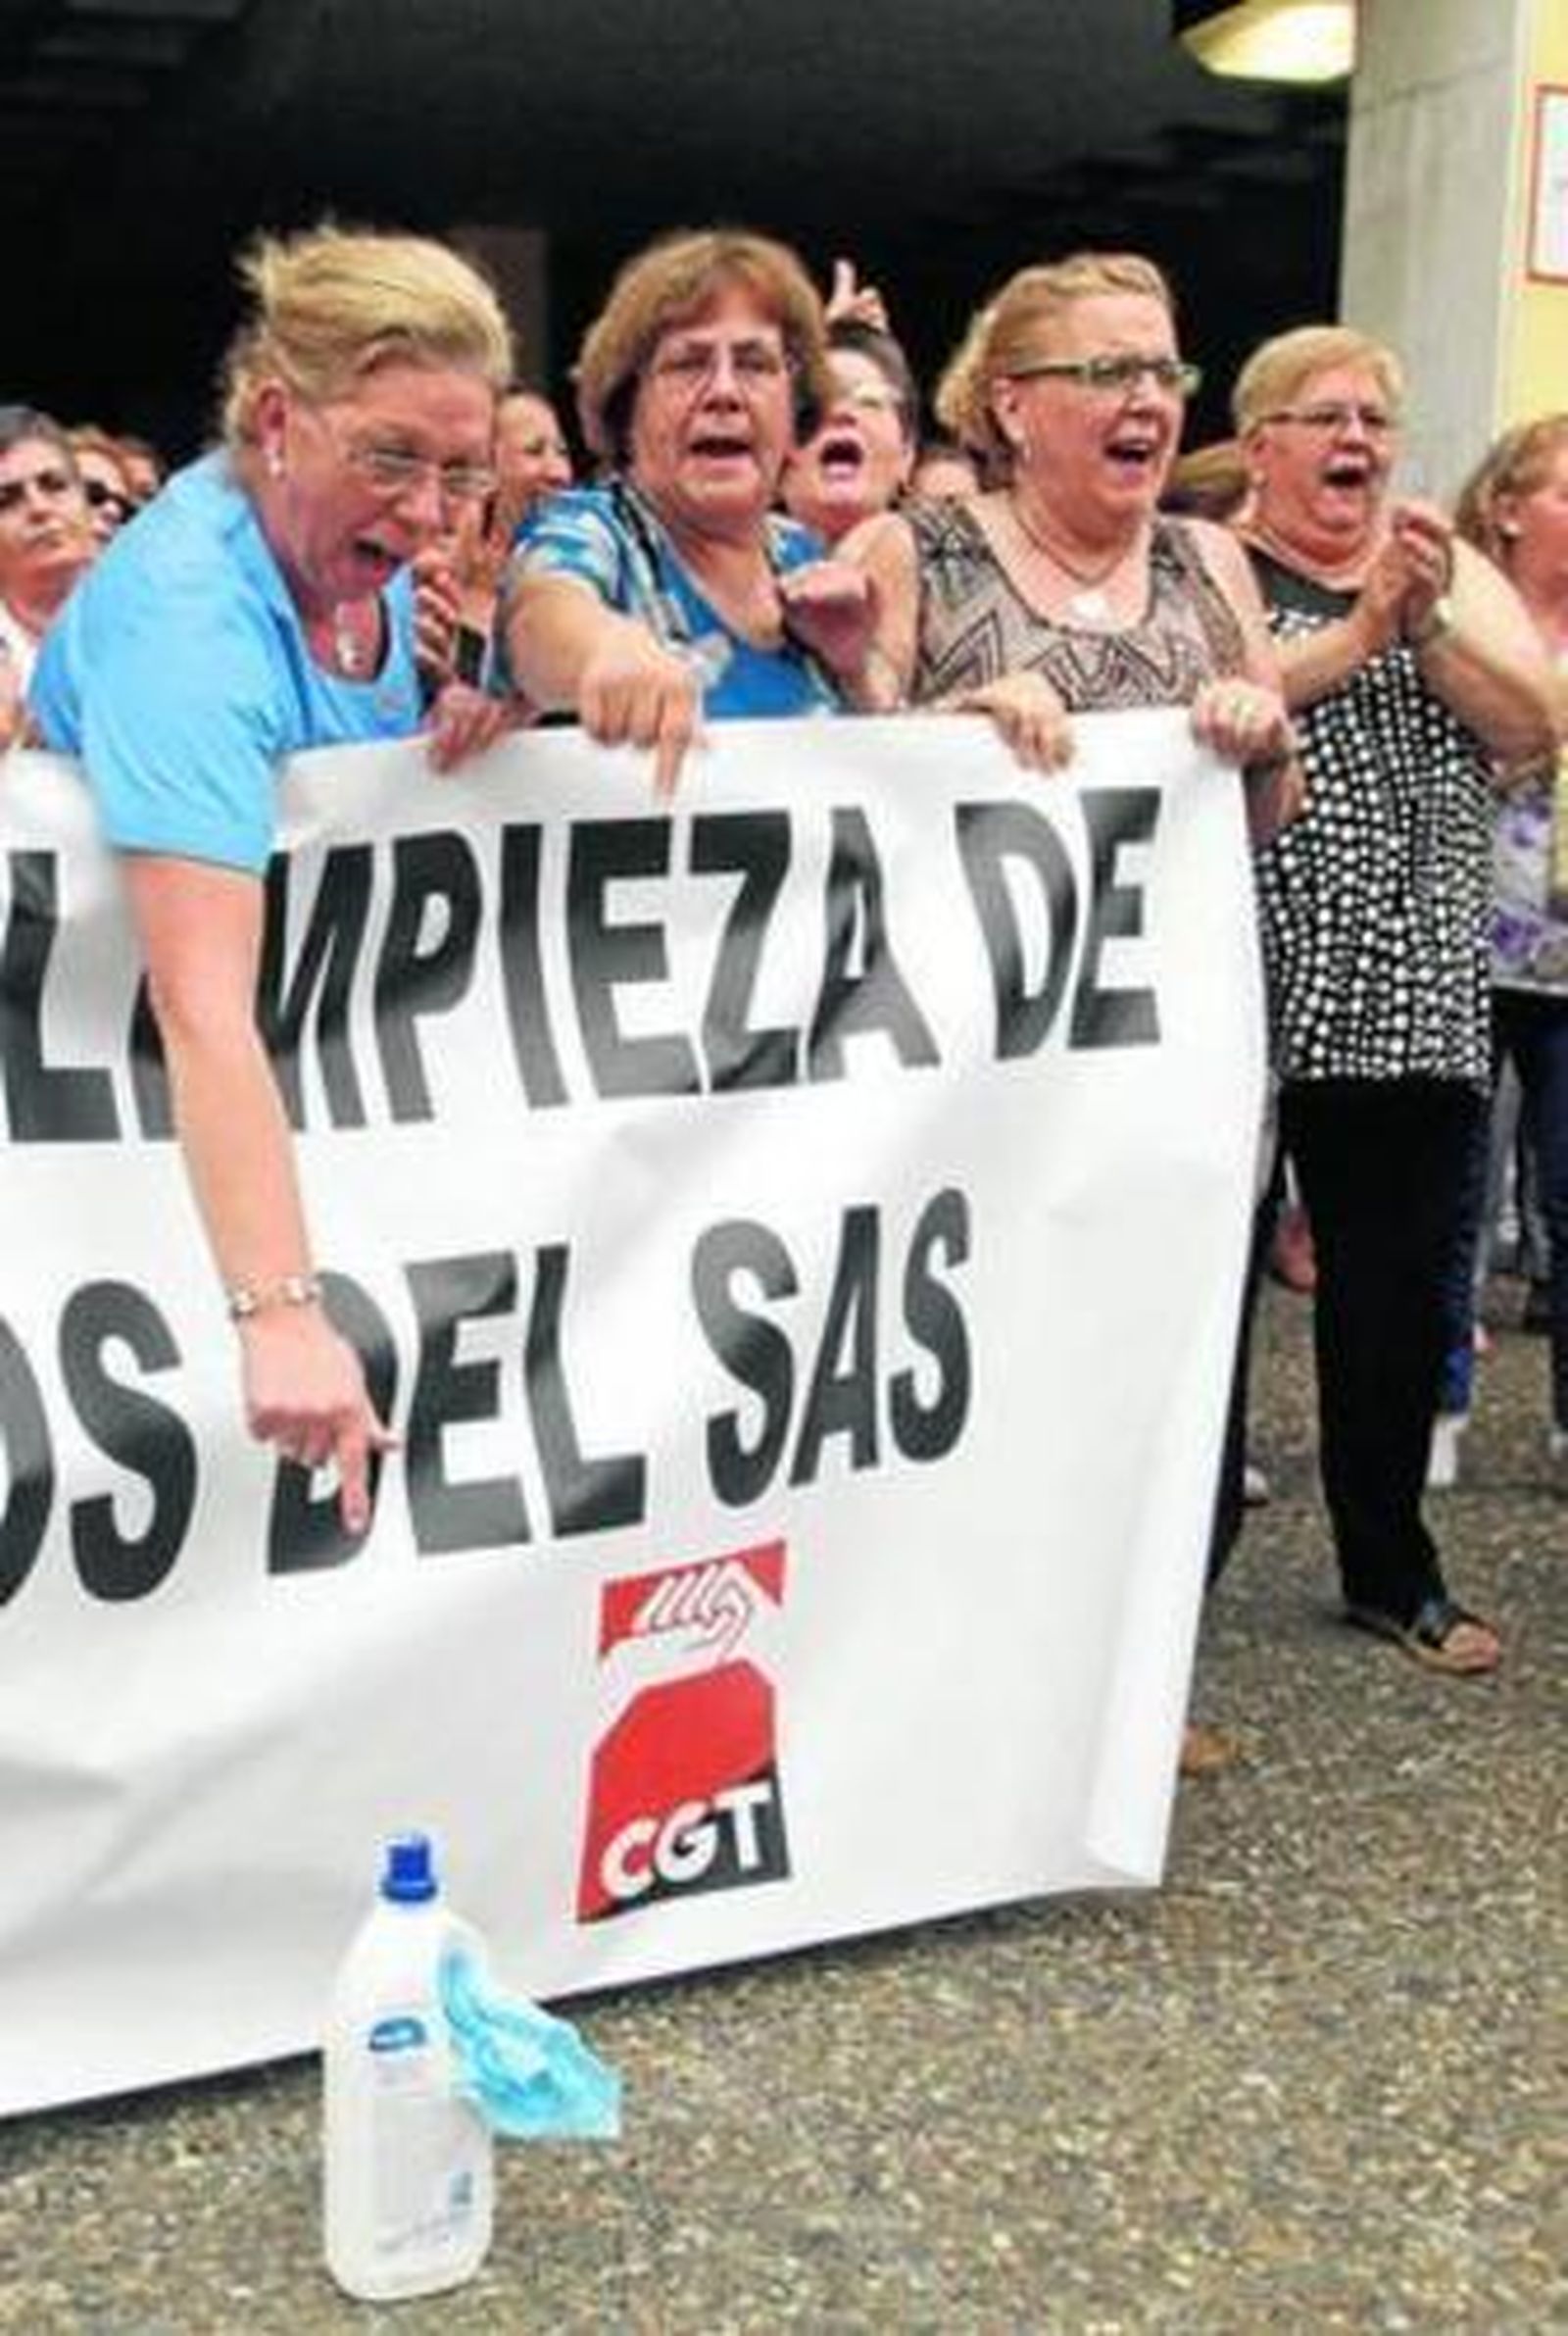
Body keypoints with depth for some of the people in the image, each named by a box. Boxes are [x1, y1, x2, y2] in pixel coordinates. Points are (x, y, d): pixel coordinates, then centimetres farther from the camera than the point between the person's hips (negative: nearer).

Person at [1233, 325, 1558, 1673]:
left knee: (1396, 1283, 10)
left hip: (1413, 993, 4)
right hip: (1244, 984, -4)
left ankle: (1391, 1568, 24)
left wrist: (1428, 623, -12)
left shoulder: (1450, 570, 15)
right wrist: (1361, 626, -18)